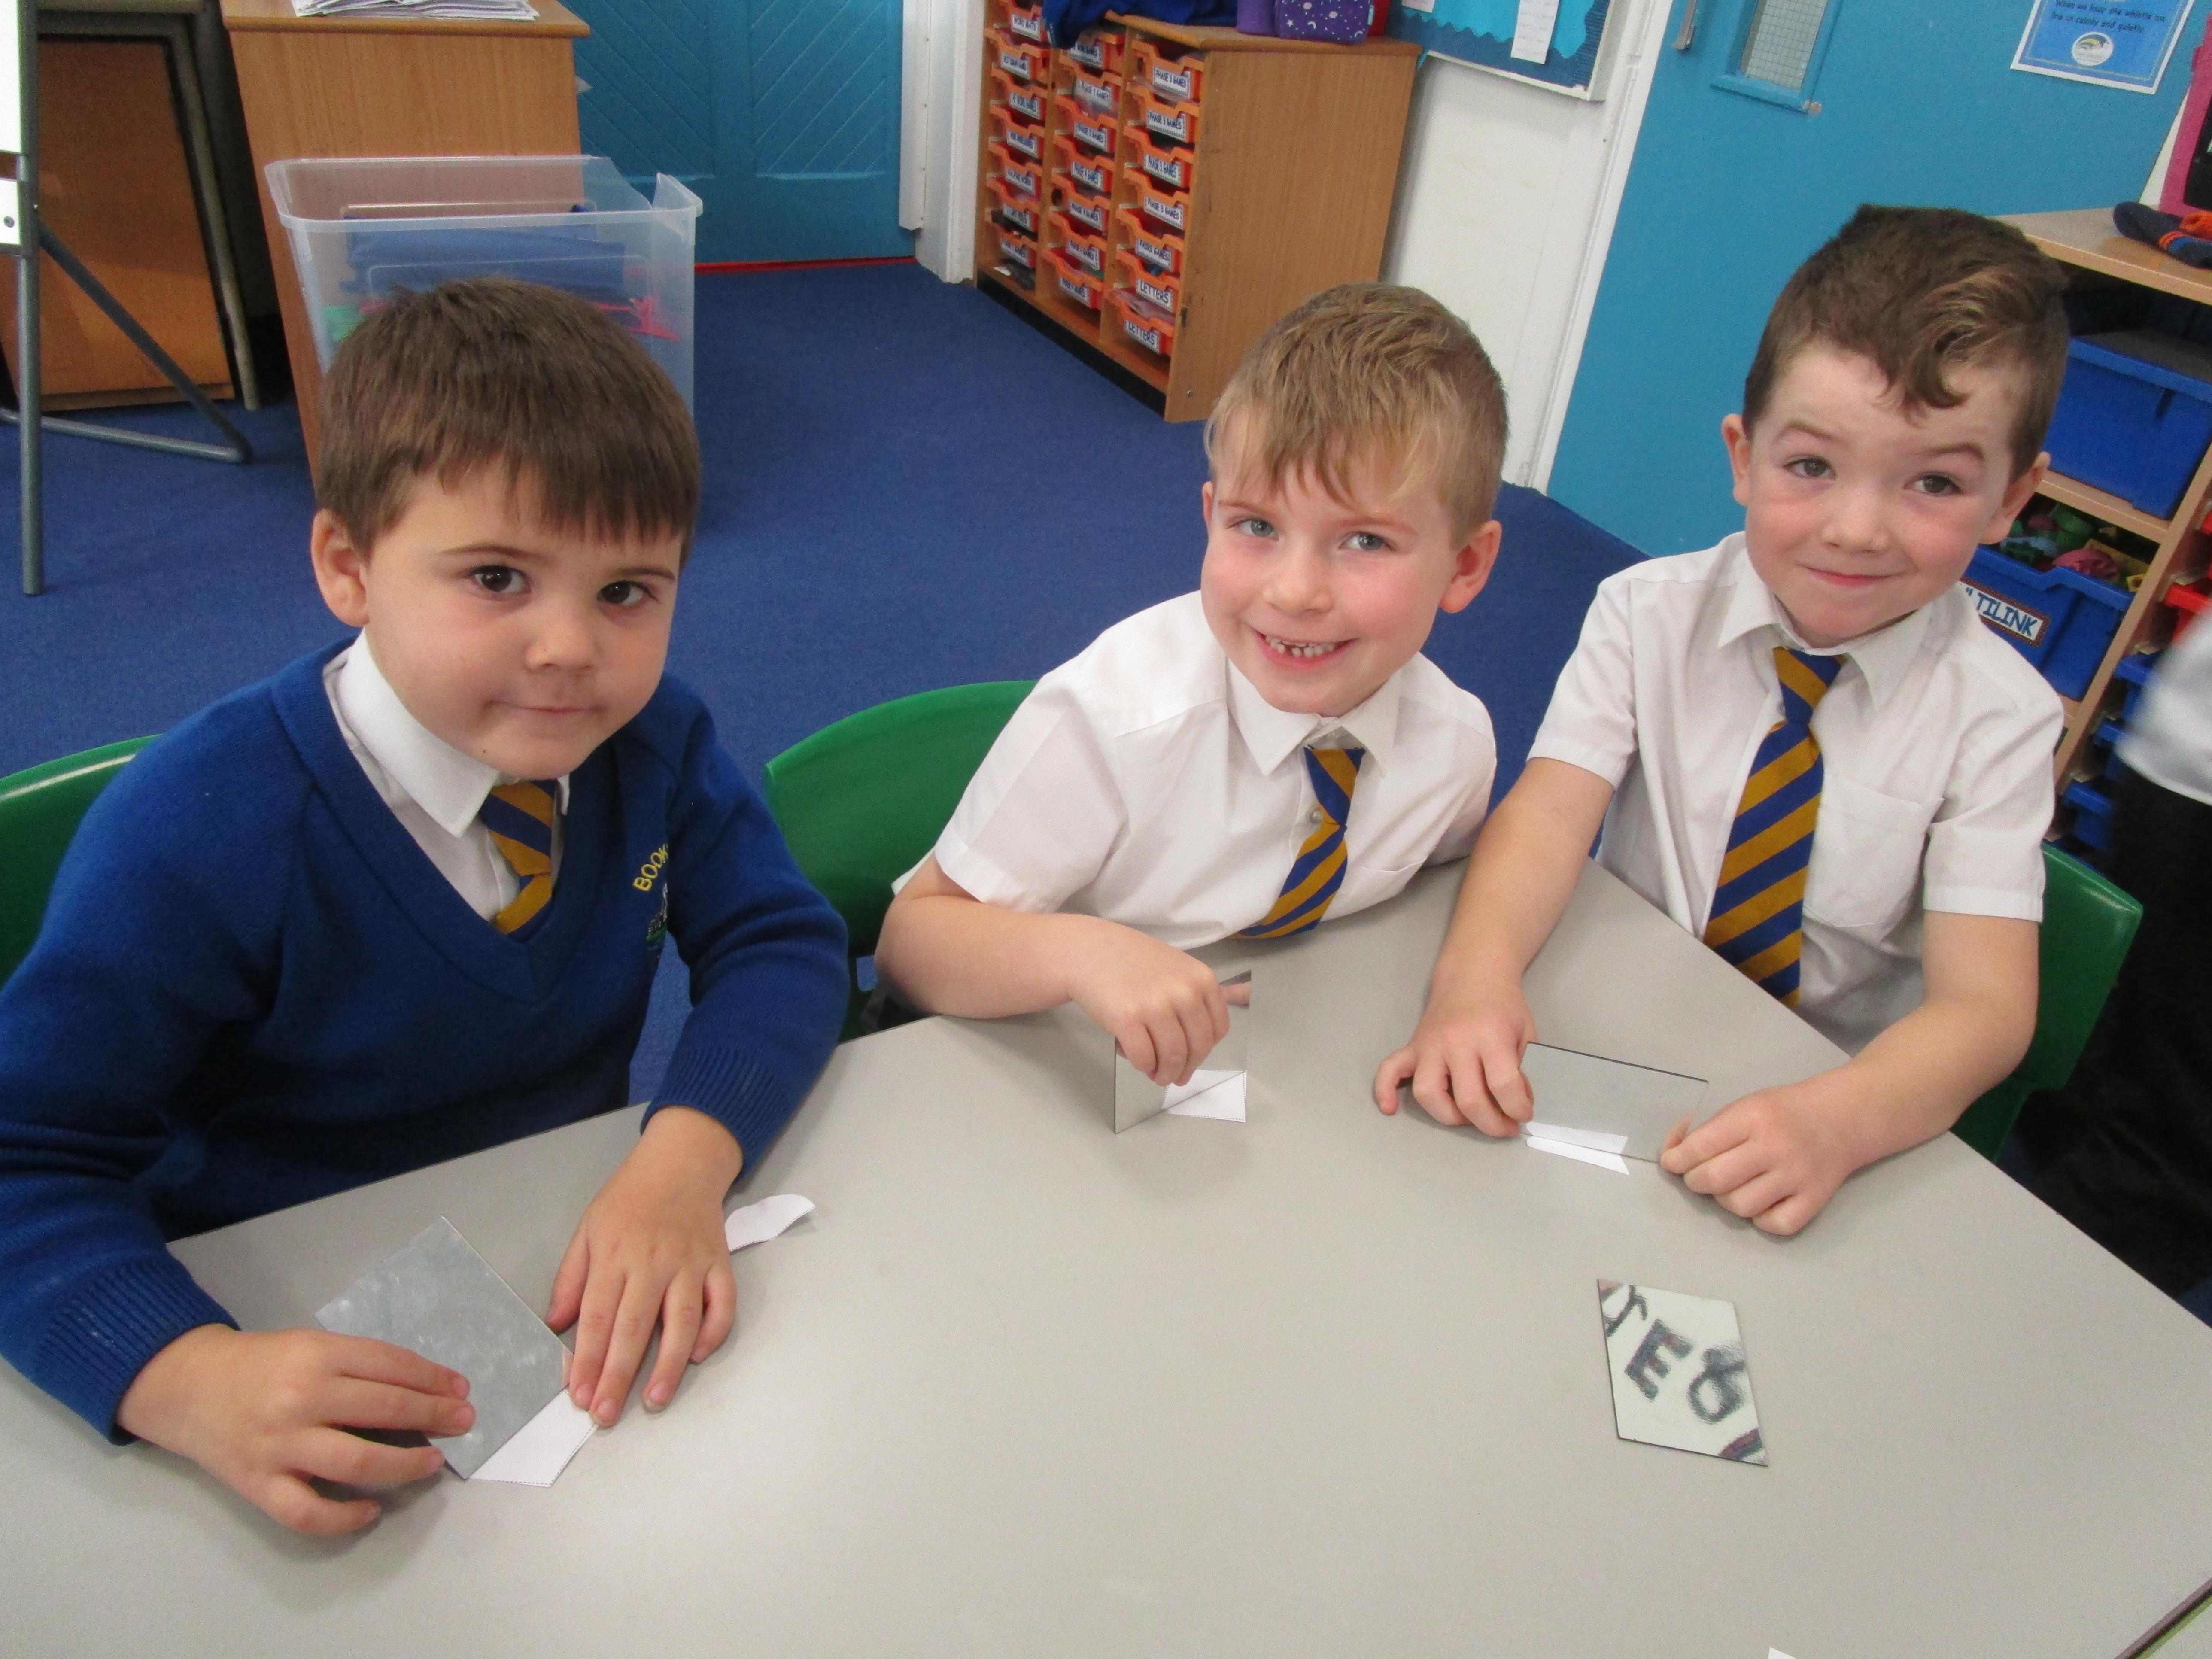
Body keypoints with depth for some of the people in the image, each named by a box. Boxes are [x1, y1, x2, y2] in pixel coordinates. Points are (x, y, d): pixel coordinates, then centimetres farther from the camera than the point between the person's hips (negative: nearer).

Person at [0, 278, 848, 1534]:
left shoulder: (655, 739, -10)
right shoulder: (193, 835, -23)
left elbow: (783, 944, -12)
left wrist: (688, 1155, -32)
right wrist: (191, 1380, -39)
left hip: (586, 1279, 1)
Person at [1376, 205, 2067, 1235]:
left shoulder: (1995, 717, -10)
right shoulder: (1650, 616, -6)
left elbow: (1984, 1006, -17)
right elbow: (1550, 811, -18)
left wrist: (1833, 1123, -38)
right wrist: (1476, 976, -39)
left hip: (1832, 1099, 1)